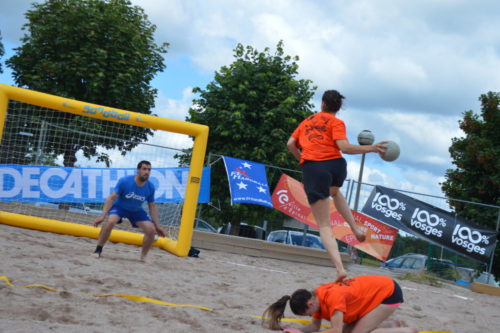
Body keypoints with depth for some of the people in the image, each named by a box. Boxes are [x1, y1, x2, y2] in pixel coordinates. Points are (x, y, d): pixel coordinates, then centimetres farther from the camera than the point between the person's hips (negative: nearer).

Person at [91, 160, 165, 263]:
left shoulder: (150, 187, -14)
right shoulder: (124, 181, -25)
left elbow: (152, 206, -2)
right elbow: (111, 198, -21)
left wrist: (157, 226, -3)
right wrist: (102, 215, -29)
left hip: (136, 211, 3)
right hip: (119, 207, -3)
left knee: (151, 230, -13)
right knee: (111, 221, -33)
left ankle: (143, 256, 10)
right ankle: (98, 251, -18)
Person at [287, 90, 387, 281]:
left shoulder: (307, 121, 20)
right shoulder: (336, 122, 9)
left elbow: (290, 144, 16)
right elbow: (344, 147, -8)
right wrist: (371, 148, -5)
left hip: (312, 168, -1)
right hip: (336, 165, 1)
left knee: (324, 225, -2)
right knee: (334, 191, 40)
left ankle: (340, 268, -19)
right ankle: (356, 228, 24)